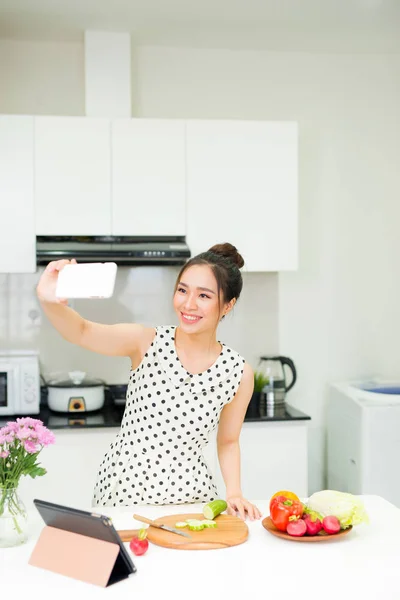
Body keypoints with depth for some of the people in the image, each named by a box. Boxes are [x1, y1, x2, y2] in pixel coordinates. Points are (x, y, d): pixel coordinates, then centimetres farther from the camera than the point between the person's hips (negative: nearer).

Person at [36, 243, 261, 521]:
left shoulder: (238, 372, -7)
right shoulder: (147, 342, -11)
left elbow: (228, 441, 7)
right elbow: (82, 331, -26)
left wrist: (234, 492, -7)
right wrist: (50, 302, -46)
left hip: (189, 496, 1)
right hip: (121, 489, 0)